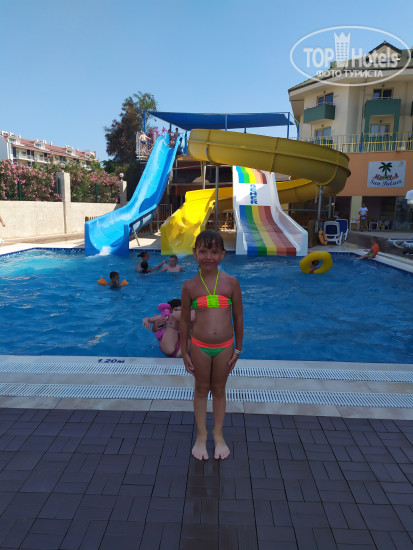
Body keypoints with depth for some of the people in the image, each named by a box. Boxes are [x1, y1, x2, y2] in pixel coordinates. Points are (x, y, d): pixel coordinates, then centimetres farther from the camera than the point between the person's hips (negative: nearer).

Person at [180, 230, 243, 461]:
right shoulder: (190, 286, -8)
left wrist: (238, 348, 3)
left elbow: (238, 316, 0)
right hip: (200, 347, 0)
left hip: (225, 346, 0)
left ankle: (218, 434, 37)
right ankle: (201, 435, 35)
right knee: (201, 390, 16)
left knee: (219, 390, 17)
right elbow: (185, 321, 0)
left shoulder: (231, 282, -8)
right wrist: (184, 352, 3)